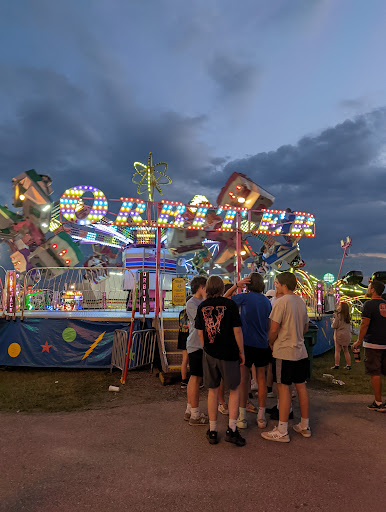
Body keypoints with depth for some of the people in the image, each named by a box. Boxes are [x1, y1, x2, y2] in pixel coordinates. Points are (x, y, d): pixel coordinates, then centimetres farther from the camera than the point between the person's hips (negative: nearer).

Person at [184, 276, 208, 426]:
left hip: (202, 344, 10)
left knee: (194, 378, 14)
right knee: (196, 378, -4)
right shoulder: (191, 303, -11)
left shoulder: (203, 302, 17)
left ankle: (189, 411, 24)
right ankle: (195, 415, 4)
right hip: (196, 345, -9)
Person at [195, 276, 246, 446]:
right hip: (229, 353, -3)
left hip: (209, 354, 3)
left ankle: (212, 431, 20)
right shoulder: (229, 304, -9)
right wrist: (241, 351, 1)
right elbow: (237, 330, -9)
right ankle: (231, 429, 6)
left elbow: (200, 333, 7)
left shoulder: (202, 306, 2)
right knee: (235, 390, 12)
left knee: (213, 391, 13)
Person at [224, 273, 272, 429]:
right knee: (261, 379, 11)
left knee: (244, 378, 3)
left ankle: (242, 417, 8)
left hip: (247, 343, -4)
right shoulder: (267, 301, 7)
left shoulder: (245, 297, -8)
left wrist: (236, 285, 0)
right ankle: (261, 417, 17)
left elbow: (224, 299, 5)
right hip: (262, 345, 4)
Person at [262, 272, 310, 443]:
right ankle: (305, 426, 25)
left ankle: (282, 432, 4)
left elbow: (274, 329, -17)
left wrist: (271, 343, 0)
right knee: (301, 386, 14)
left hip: (284, 352, -8)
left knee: (283, 388, -2)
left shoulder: (281, 302, -15)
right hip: (301, 351, 8)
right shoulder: (301, 302, 9)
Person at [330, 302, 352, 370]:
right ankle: (348, 365, 17)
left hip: (339, 335, -6)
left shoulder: (337, 315, -13)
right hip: (347, 335, 6)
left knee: (337, 350, 0)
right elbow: (349, 326, 13)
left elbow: (334, 326, -11)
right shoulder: (348, 316, 6)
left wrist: (332, 324, 8)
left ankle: (336, 365, 0)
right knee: (346, 351, 14)